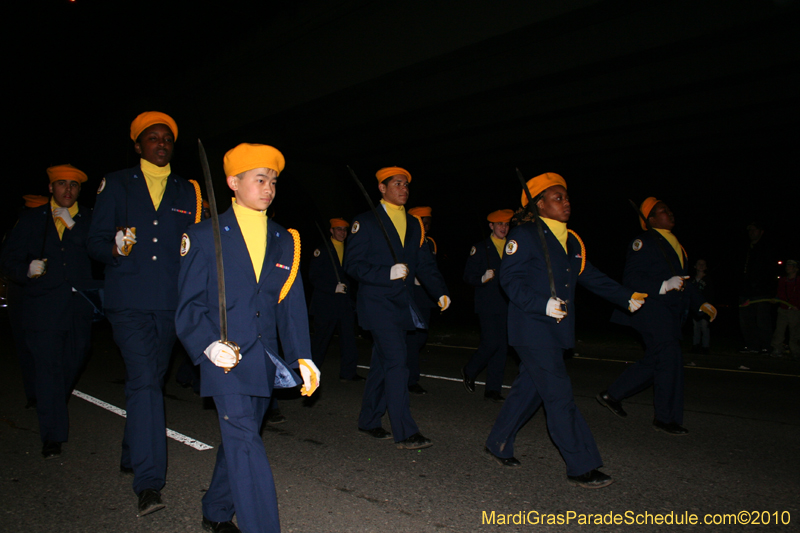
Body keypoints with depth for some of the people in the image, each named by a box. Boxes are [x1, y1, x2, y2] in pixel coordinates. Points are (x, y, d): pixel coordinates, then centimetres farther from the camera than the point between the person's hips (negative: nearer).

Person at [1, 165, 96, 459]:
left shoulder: (90, 220, 10)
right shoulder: (31, 219, 12)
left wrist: (71, 225, -10)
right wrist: (27, 270, -11)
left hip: (80, 306, 1)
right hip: (44, 307, -1)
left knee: (74, 361, 9)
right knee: (47, 367, -5)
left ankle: (54, 409, 39)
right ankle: (53, 436, 2)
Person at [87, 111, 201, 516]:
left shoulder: (187, 192, 14)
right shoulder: (116, 184, 7)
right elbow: (95, 241, 3)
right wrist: (115, 248, -18)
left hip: (170, 303, 4)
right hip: (129, 301, -3)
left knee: (151, 380, 14)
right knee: (144, 381, -15)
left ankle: (132, 456, 35)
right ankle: (148, 481, -11)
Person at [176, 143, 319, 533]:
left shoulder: (285, 241, 10)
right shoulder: (205, 236, -1)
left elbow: (292, 305, 7)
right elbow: (189, 303, -4)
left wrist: (302, 357, -1)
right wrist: (209, 344, -20)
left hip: (265, 361, 5)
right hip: (226, 358, -4)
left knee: (237, 440, 16)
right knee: (245, 442, -12)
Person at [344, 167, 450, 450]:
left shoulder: (414, 224, 15)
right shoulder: (366, 222, -3)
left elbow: (425, 263, 13)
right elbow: (352, 264, -8)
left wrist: (440, 291, -2)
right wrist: (387, 274, -21)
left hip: (402, 304, 6)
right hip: (377, 303, -6)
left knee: (383, 362, 13)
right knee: (397, 360, -13)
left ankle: (369, 421, 27)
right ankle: (405, 432, -8)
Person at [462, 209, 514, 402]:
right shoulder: (480, 248, 1)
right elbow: (468, 276, -2)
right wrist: (483, 279, -20)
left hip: (506, 305, 5)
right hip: (488, 305, -4)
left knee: (502, 346, 4)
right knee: (491, 343, -11)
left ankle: (493, 389, 14)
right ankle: (469, 371, 17)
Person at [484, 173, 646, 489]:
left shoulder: (571, 242, 16)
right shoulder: (524, 236, -9)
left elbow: (591, 277, 20)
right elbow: (510, 279, -14)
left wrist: (626, 297, 11)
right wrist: (543, 305, -24)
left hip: (554, 331, 8)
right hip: (532, 330, -8)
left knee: (530, 389, 14)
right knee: (559, 396, -6)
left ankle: (498, 445, 29)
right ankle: (581, 467, 4)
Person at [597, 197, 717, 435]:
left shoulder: (674, 243, 20)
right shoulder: (643, 242, -7)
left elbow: (683, 281, 26)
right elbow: (631, 279, -15)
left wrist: (701, 303, 16)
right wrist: (664, 286, -24)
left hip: (670, 312, 9)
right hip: (651, 308, -9)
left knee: (654, 361, 10)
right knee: (669, 359, -8)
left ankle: (612, 395, 22)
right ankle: (666, 418, 5)